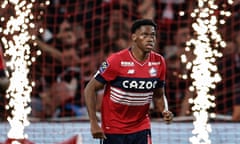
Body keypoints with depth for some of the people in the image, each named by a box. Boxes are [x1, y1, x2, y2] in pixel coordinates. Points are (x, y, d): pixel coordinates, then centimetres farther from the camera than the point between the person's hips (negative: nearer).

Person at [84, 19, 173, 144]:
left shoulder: (159, 62, -2)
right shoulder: (116, 61, -17)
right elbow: (90, 89, -11)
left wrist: (164, 111, -10)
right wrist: (93, 123, -17)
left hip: (141, 129, 3)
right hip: (113, 130, -3)